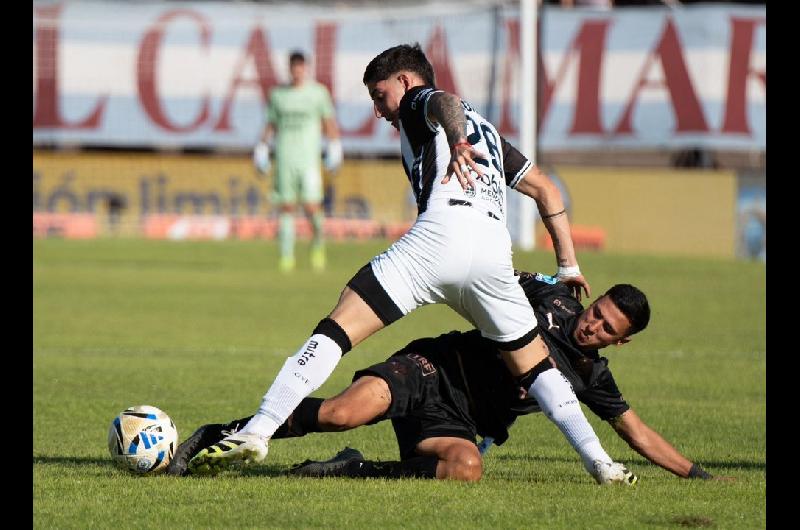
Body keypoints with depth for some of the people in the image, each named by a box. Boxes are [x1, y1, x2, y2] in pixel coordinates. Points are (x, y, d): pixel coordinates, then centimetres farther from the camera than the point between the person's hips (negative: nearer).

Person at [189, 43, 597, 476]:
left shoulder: (416, 102, 19)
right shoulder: (487, 131, 37)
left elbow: (446, 102, -6)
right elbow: (546, 190, 36)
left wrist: (456, 143, -23)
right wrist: (569, 267, 35)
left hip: (439, 236, -6)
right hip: (494, 253, 6)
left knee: (336, 331, -9)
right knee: (533, 367, 20)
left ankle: (256, 432, -21)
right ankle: (601, 462, 8)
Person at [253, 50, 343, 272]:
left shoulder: (318, 92, 6)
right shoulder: (278, 94, 12)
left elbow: (329, 121, 10)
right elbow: (271, 124, 18)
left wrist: (334, 146, 1)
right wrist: (262, 146, 8)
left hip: (309, 158, -2)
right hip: (284, 159, 2)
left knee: (311, 207, -11)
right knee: (286, 208, -1)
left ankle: (318, 244, 14)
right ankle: (287, 256, 3)